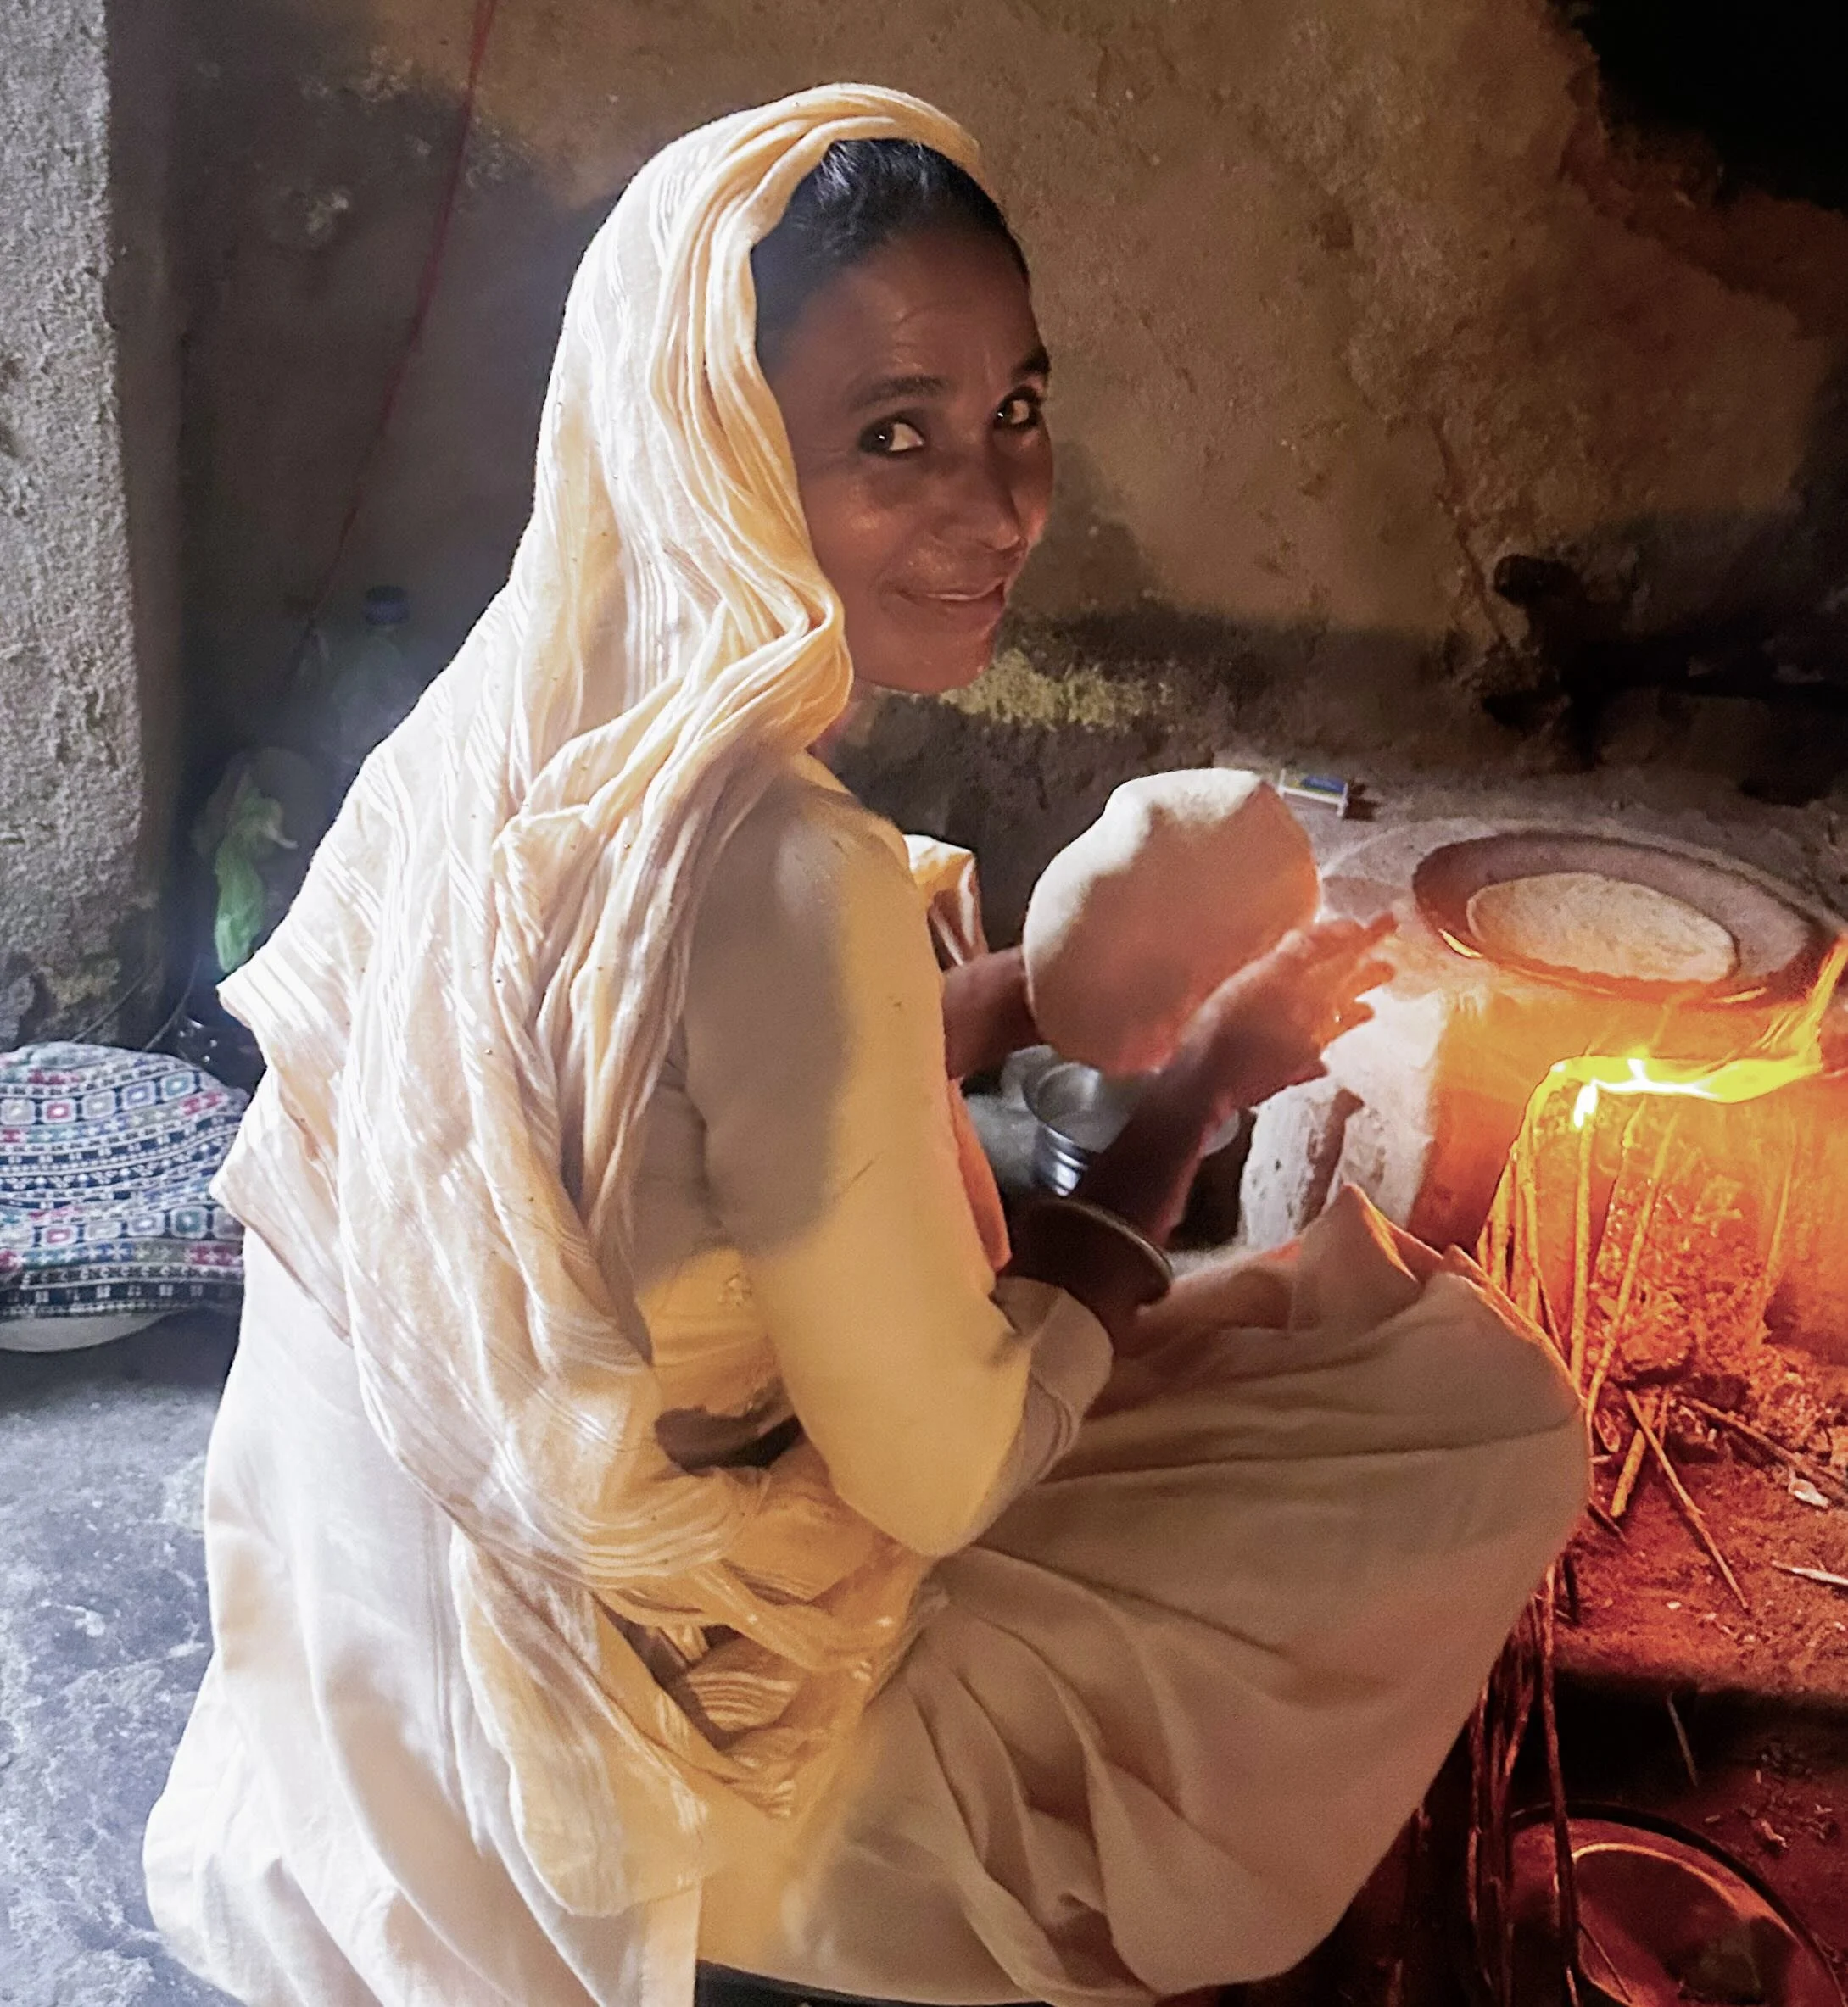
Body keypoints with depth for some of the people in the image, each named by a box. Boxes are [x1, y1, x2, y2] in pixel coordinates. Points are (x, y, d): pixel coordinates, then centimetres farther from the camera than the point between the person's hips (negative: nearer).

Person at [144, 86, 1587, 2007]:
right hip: (681, 1734, -7)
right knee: (1490, 1414, 3)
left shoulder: (506, 731, -8)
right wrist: (1203, 1078, -13)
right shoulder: (785, 872, -34)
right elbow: (938, 1472, -23)